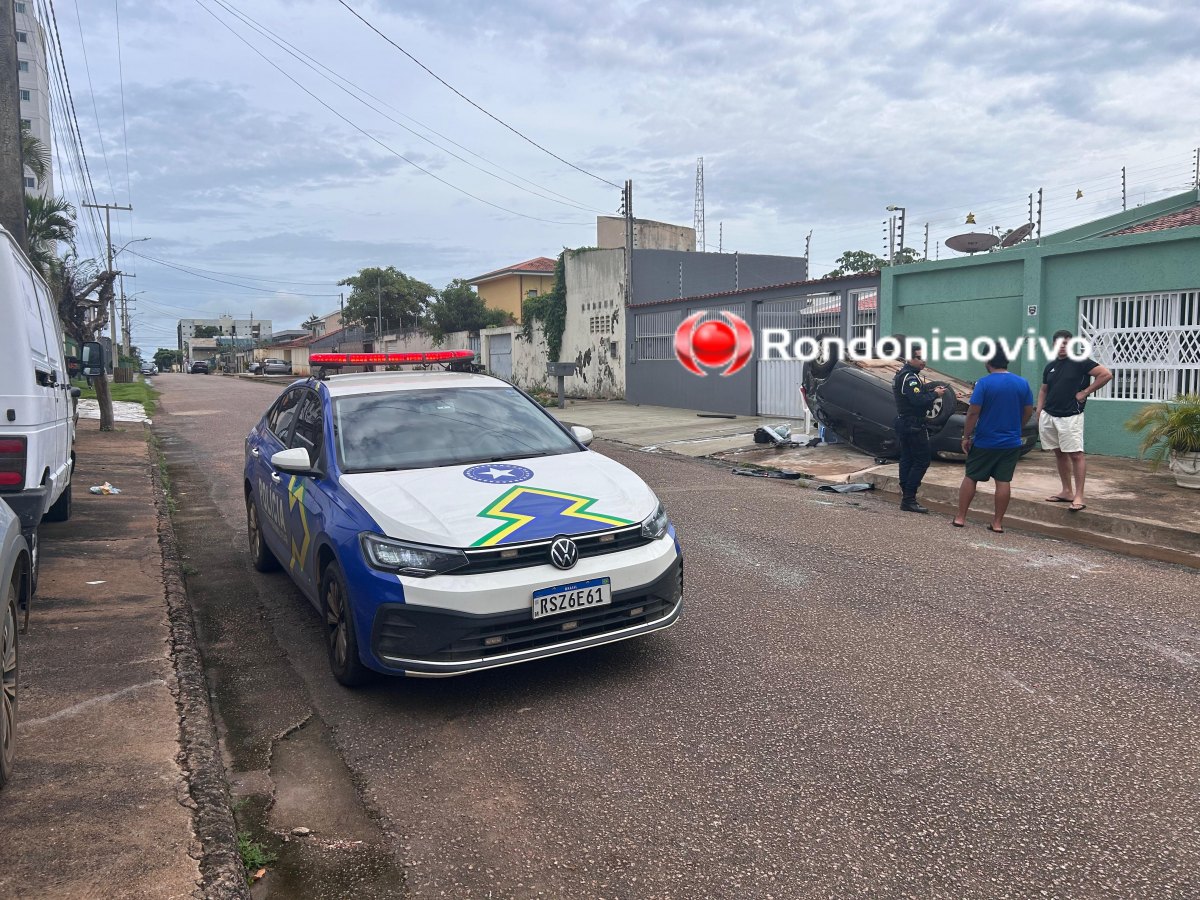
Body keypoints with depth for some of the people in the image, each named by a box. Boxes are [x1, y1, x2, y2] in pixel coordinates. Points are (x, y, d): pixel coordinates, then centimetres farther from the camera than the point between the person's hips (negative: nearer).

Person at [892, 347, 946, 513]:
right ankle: (909, 499, -10)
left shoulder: (901, 375, 16)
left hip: (903, 423, 11)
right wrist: (935, 394, -12)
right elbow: (919, 400, -26)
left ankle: (905, 496, 15)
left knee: (907, 459, 12)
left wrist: (931, 390, 6)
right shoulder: (910, 378, -17)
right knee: (922, 460, -8)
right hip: (913, 425, -11)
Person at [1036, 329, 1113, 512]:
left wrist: (1085, 392, -8)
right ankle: (1067, 491, 21)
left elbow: (1106, 374, -9)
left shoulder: (1079, 362, -5)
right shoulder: (1050, 366, 13)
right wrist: (1039, 413, 10)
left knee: (1076, 455, -9)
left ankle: (1078, 497, -9)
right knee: (1059, 454, 12)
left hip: (1070, 417, -6)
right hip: (1048, 416, 7)